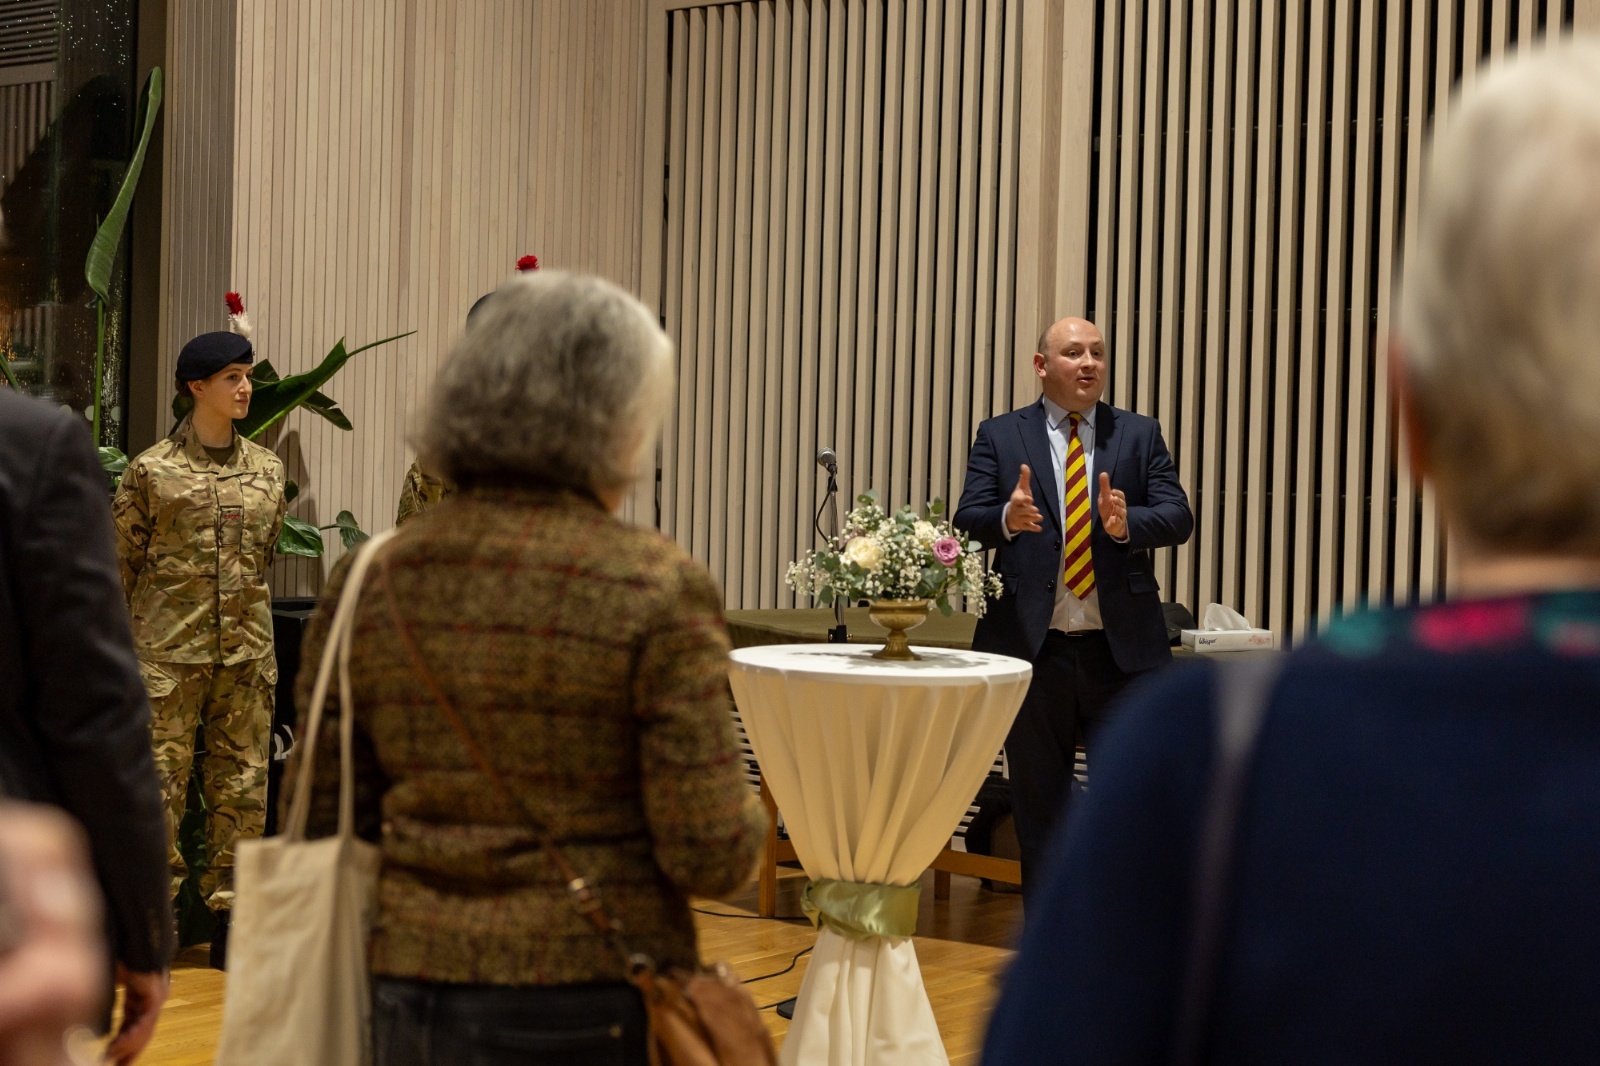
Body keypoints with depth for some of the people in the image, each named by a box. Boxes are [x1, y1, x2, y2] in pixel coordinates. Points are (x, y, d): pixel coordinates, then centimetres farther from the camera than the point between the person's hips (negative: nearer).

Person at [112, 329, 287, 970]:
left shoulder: (267, 470, 10)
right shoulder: (152, 471, -1)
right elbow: (121, 565, 3)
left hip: (248, 652, 4)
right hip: (169, 650, -3)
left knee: (243, 784, 5)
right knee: (160, 783, -1)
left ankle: (228, 915, 14)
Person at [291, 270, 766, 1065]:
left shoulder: (369, 581, -1)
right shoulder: (658, 590, -13)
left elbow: (319, 824, 2)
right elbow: (712, 859, -14)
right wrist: (746, 814, 7)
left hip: (411, 1000, 3)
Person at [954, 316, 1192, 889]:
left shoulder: (1140, 434, 8)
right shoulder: (1000, 436, 5)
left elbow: (1178, 517, -2)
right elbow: (967, 520, -4)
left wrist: (1128, 523, -23)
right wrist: (1007, 518, -27)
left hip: (1121, 646, 1)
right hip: (1033, 646, 0)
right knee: (1038, 799, 9)